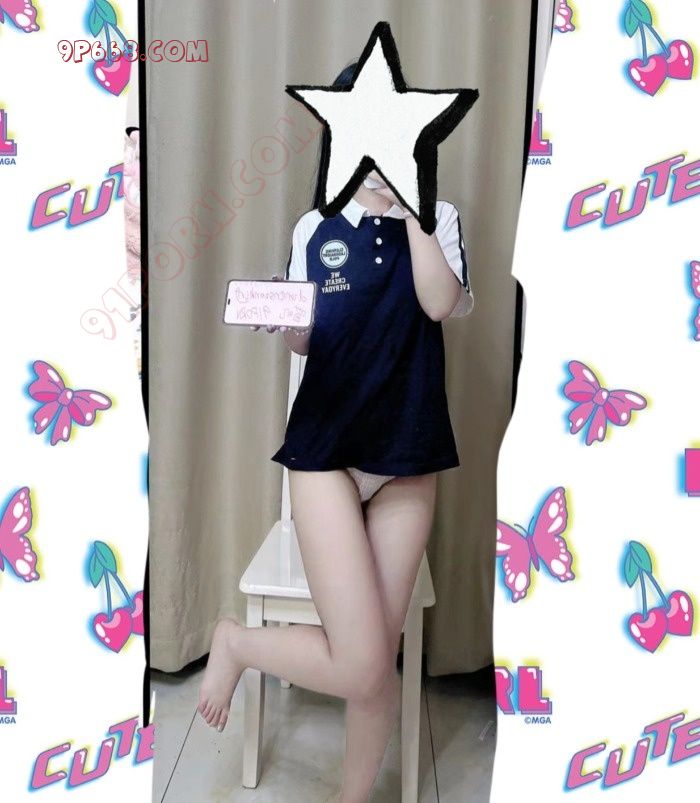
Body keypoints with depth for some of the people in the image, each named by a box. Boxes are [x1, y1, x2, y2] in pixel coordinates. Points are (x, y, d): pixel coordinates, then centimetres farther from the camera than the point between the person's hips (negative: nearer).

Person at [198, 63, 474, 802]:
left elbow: (439, 303, -12)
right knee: (362, 668, -10)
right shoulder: (314, 229, 7)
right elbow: (303, 341, 9)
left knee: (377, 660, 6)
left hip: (408, 451, 2)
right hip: (326, 446, -1)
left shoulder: (438, 219, 7)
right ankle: (235, 641, 18)